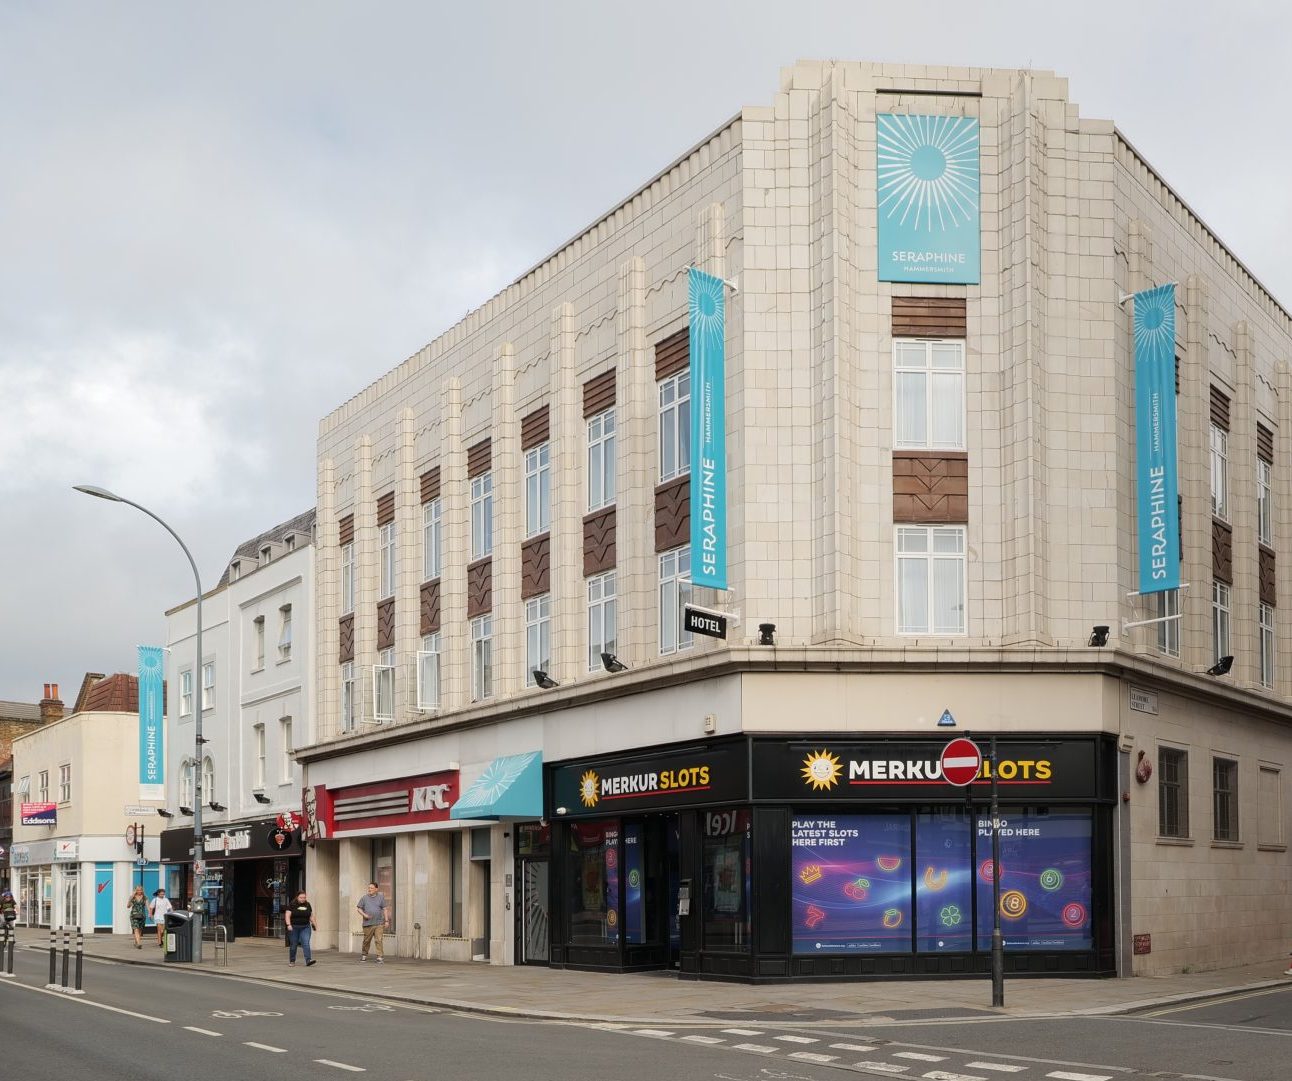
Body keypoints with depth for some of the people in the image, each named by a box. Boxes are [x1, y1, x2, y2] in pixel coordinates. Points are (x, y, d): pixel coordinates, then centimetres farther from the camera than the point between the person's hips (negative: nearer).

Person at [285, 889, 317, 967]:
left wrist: (314, 925, 13)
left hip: (305, 928, 2)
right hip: (294, 928, -2)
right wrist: (289, 925, -20)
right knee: (293, 945, 7)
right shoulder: (292, 905, -4)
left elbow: (311, 916, 15)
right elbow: (288, 916, -8)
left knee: (306, 943, -13)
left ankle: (308, 960, -21)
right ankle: (292, 961, 22)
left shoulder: (308, 905, 7)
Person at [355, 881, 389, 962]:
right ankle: (364, 955, 27)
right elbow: (359, 908, 9)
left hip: (379, 924, -1)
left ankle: (380, 957, -9)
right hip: (368, 924, 1)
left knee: (378, 940, -9)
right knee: (366, 940, 7)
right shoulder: (364, 898, 6)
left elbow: (385, 909, 8)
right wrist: (364, 915, -10)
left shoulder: (380, 897, 7)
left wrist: (386, 920, 3)